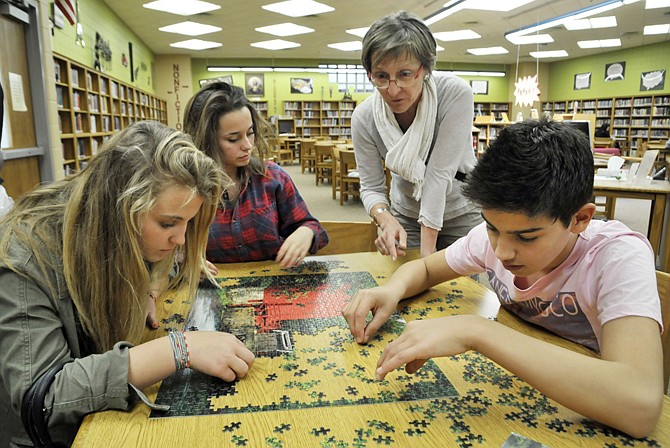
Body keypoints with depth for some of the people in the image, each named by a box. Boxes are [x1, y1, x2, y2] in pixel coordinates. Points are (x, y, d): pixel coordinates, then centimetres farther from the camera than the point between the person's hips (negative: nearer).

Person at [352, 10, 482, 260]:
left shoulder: (455, 94, -26)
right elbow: (370, 187, -12)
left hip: (460, 214, -1)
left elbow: (439, 173, -29)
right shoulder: (364, 118, -18)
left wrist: (427, 250, -30)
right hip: (406, 216, 2)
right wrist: (385, 219, -35)